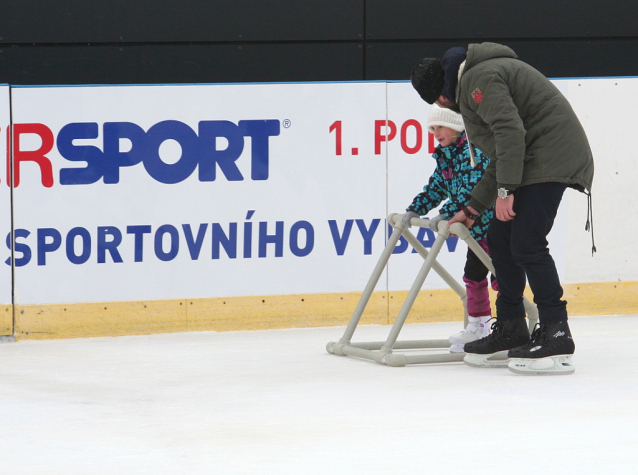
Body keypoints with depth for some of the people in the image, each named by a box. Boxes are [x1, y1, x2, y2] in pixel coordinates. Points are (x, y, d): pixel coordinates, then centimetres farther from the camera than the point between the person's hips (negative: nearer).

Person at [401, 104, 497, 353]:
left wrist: (446, 215, -30)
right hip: (476, 227, 10)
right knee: (473, 273, 14)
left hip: (495, 222, -10)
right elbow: (437, 187, 17)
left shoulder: (473, 149, -19)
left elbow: (471, 188, -28)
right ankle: (478, 326, 24)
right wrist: (414, 211, 8)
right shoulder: (446, 155, 10)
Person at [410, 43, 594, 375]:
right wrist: (472, 209, 27)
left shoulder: (478, 80, -10)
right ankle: (510, 334, 18)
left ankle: (556, 338, -14)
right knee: (500, 239, 12)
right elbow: (500, 159, 27)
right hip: (531, 163, 11)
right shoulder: (472, 85, 24)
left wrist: (505, 190, -22)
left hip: (551, 157, -11)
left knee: (526, 244, -14)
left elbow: (510, 132, -23)